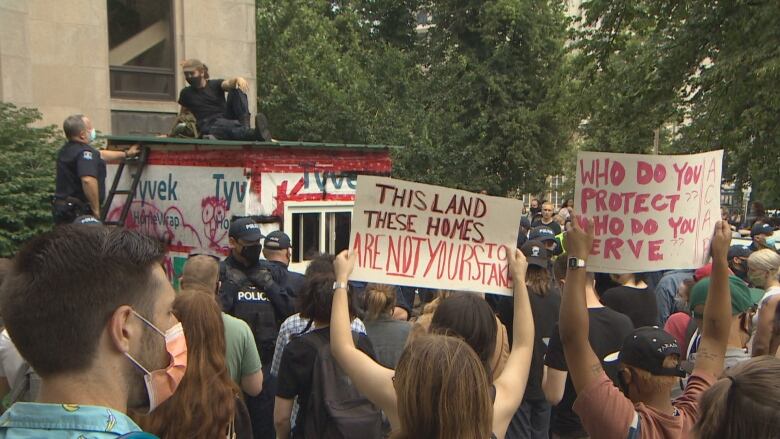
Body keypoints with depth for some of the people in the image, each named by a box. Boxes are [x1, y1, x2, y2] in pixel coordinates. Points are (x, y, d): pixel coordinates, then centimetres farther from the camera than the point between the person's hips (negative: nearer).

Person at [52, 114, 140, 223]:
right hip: (77, 212, -10)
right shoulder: (85, 152, -18)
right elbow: (88, 181, -34)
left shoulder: (66, 150, 15)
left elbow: (99, 154, 28)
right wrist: (96, 210, -26)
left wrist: (126, 154, 38)